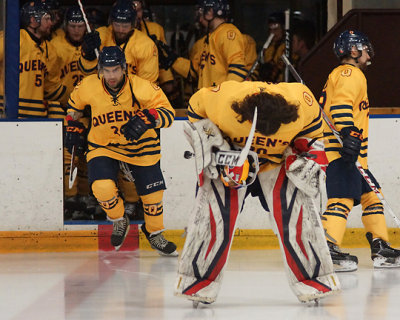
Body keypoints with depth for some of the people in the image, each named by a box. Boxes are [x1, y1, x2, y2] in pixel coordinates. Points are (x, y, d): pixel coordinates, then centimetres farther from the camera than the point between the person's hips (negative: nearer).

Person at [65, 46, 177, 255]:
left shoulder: (140, 87, -22)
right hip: (102, 146, 0)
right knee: (102, 187, -23)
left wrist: (147, 118, -39)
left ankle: (154, 233, 34)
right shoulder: (88, 87, -15)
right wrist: (74, 126, 7)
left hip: (139, 146, 0)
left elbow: (167, 113, -22)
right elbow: (74, 104, 9)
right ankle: (119, 221, 9)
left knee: (153, 194, 4)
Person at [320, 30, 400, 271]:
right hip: (341, 151, -11)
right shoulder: (351, 74, -5)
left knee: (371, 195, 14)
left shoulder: (341, 75, 27)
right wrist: (349, 133, -33)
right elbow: (341, 104, -22)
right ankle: (329, 249, -32)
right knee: (343, 198, -20)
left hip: (351, 154, 11)